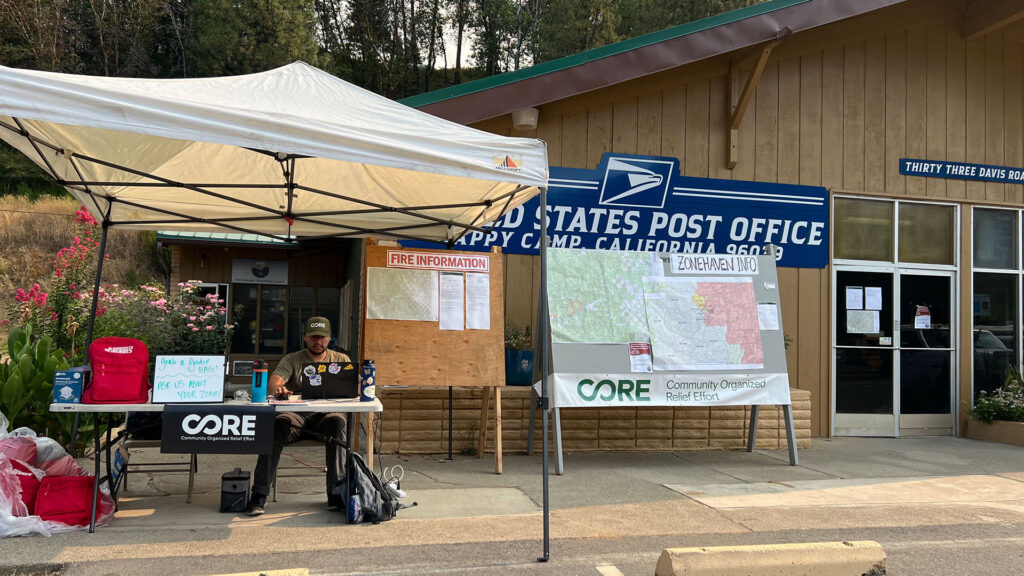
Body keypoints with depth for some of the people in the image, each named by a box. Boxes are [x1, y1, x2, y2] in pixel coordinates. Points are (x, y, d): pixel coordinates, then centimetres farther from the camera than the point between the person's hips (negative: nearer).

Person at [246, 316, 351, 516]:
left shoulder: (341, 360, 15)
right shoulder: (292, 360, 10)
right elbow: (273, 382, -8)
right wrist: (277, 388, -34)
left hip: (326, 414, 0)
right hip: (296, 415, 0)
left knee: (338, 422, -35)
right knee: (277, 424, -32)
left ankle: (337, 492, -32)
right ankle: (259, 495, -30)